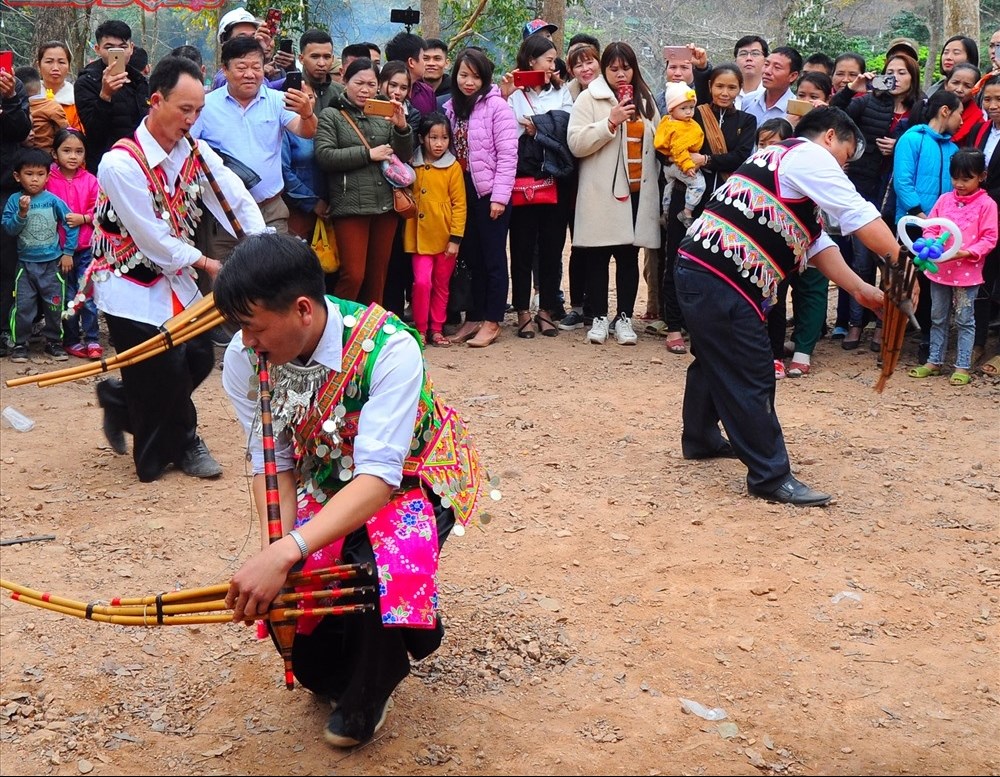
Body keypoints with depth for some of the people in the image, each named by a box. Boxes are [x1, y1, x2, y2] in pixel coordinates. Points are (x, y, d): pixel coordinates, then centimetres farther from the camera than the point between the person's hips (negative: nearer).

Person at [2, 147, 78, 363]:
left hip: (53, 263, 0)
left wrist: (68, 253, -1)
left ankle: (53, 343, 21)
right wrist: (22, 213, -24)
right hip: (26, 263, 0)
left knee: (54, 305, 8)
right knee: (23, 306, 1)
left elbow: (71, 224, -1)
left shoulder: (53, 200, -6)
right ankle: (19, 345, 12)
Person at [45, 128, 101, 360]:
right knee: (67, 296, 10)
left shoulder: (90, 180, -3)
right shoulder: (48, 180, -5)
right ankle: (71, 339, 20)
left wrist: (82, 218, -15)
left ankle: (92, 339, 11)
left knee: (88, 294, 1)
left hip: (86, 247, 0)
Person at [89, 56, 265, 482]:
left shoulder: (195, 153, -2)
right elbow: (151, 238, -21)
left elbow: (239, 202, -9)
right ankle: (182, 446, 21)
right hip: (130, 287, -7)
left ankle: (120, 401, 30)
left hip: (175, 279, 7)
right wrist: (206, 264, -12)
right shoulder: (121, 163, -23)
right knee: (166, 373, -3)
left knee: (199, 359, 8)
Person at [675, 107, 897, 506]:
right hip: (721, 281, -11)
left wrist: (861, 289, 14)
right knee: (752, 375, -6)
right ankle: (771, 476, 0)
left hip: (699, 270, 11)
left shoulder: (781, 160, 25)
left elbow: (817, 244, 21)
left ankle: (701, 439, 43)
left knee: (716, 360, 26)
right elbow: (860, 215, -11)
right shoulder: (809, 156, -4)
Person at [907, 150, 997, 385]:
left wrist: (967, 253, -21)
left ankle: (962, 367, 9)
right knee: (938, 318, 13)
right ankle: (934, 361, 23)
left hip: (968, 272, -4)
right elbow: (930, 228, 7)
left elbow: (989, 239, -8)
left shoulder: (986, 205, -6)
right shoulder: (944, 200, 5)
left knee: (964, 320, 3)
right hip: (939, 269, 4)